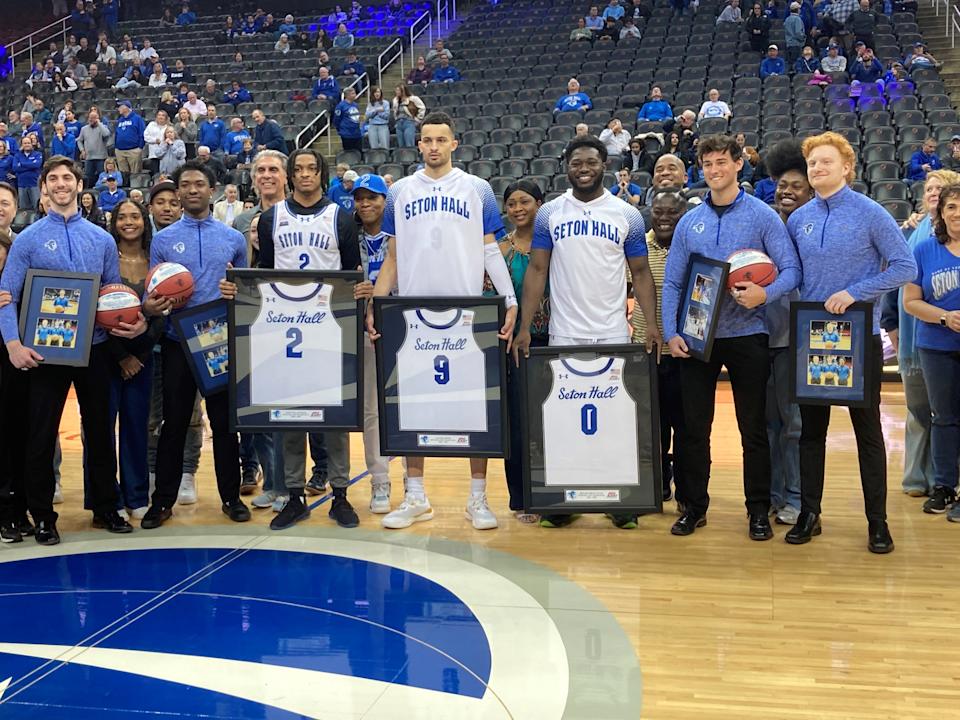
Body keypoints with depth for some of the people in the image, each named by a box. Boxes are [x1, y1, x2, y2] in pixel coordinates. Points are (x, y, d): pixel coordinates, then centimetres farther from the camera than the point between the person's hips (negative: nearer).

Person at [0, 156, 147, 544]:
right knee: (41, 435, 2)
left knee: (99, 429, 11)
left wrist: (131, 321, -10)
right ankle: (43, 516, 14)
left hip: (94, 348, 3)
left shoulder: (101, 239, 7)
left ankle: (105, 508, 24)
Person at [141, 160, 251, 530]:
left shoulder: (233, 238, 7)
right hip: (179, 342, 0)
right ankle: (163, 499, 14)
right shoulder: (163, 239, 5)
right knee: (174, 423, 4)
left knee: (224, 422, 6)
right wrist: (150, 305, -18)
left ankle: (231, 496, 17)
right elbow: (152, 293, 4)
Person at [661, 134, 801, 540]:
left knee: (753, 428, 4)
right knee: (695, 426, 7)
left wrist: (766, 294, -25)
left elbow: (791, 269, -5)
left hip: (746, 335, -3)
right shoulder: (689, 222, 9)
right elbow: (672, 282, 8)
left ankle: (759, 511, 16)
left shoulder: (762, 216, 0)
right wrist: (671, 332, -3)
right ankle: (694, 506, 19)